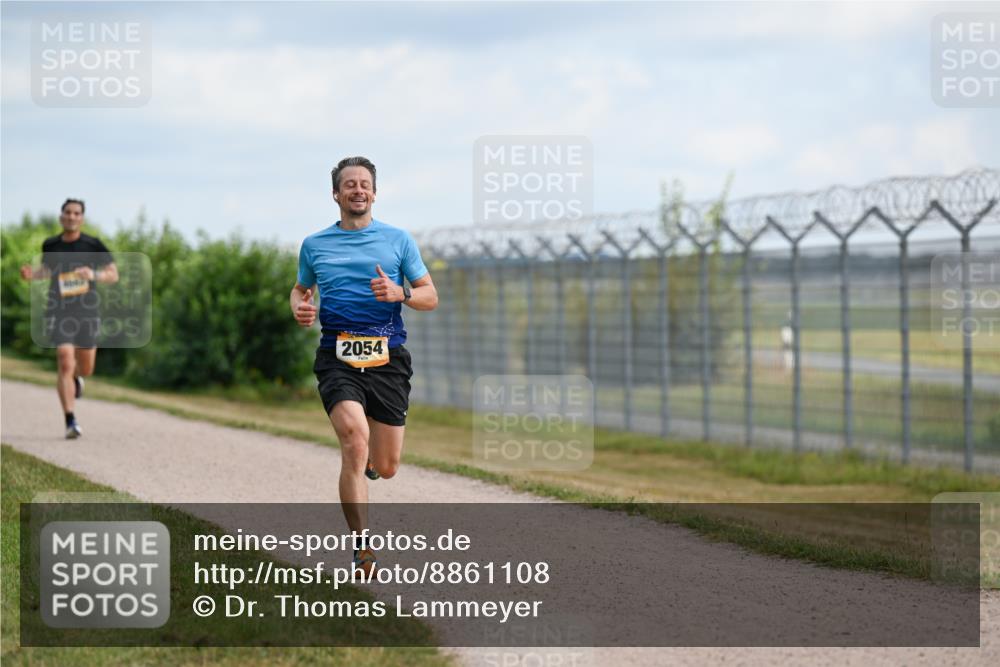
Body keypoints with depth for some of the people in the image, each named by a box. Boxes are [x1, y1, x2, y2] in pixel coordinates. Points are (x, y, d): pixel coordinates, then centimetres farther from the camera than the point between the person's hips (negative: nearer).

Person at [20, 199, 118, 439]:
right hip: (59, 311, -1)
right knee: (65, 364, -17)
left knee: (86, 369, 12)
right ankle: (71, 423, -15)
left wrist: (94, 275, -21)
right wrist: (32, 274, -2)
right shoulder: (50, 245, 2)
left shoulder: (93, 245, -3)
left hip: (87, 310, 1)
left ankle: (76, 376, 53)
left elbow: (114, 275, 0)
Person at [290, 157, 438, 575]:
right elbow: (300, 289, 28)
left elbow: (430, 297, 9)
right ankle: (362, 551, -24)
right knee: (354, 439, -26)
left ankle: (367, 458, 44)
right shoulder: (314, 245, 12)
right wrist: (299, 309, 4)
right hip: (337, 359, -1)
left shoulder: (398, 240, 8)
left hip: (387, 357, 1)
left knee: (386, 468, 2)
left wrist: (399, 293, -13)